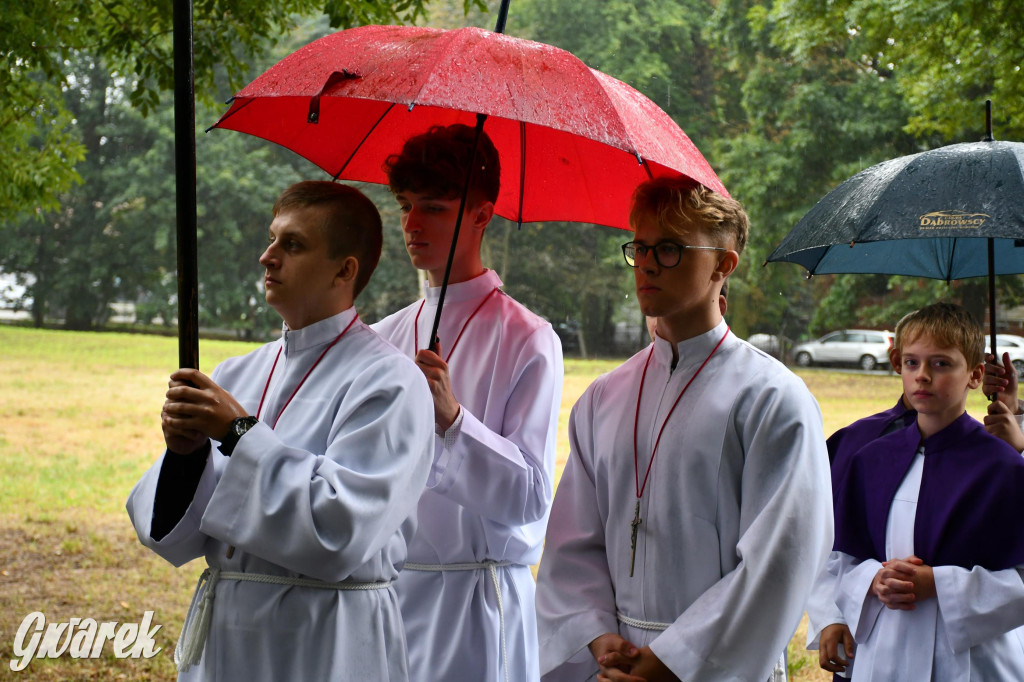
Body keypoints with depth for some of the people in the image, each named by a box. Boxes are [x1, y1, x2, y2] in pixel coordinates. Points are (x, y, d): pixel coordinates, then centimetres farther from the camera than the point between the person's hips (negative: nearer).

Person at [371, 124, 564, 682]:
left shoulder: (527, 342, -6)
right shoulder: (386, 336, 12)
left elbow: (531, 496, -15)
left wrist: (451, 418, -25)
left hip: (472, 594, -5)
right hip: (381, 586, 5)